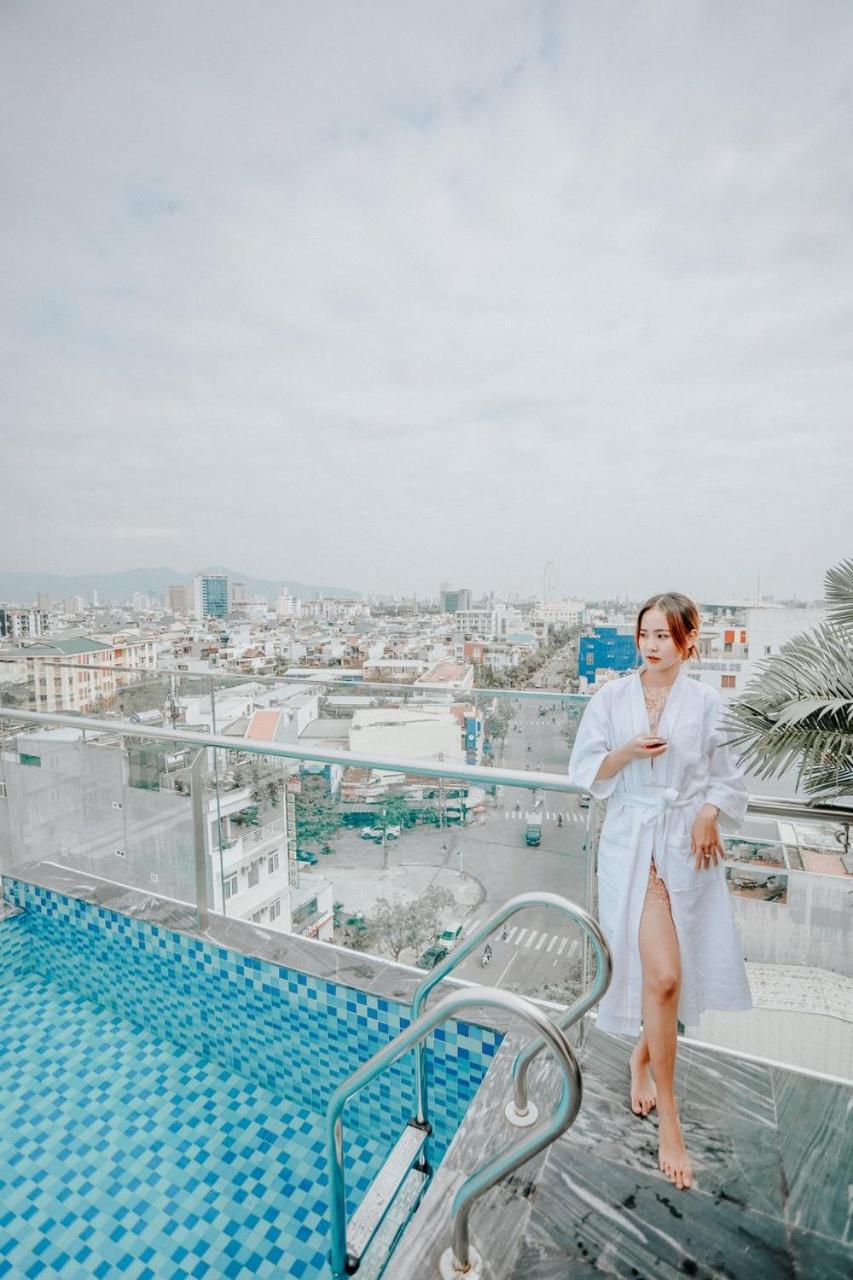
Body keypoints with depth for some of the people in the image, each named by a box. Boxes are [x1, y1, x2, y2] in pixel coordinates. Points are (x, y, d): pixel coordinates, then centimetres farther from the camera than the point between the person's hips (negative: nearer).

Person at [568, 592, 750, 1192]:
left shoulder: (707, 704, -1)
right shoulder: (611, 698, -3)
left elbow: (728, 776, 5)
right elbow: (584, 770, -1)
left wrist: (710, 814, -12)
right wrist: (625, 752, -18)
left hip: (689, 843, 2)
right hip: (632, 842, -1)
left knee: (666, 976, 14)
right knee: (662, 976, -5)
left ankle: (643, 1057, 47)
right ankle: (669, 1122, 17)